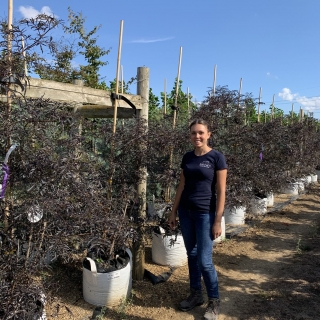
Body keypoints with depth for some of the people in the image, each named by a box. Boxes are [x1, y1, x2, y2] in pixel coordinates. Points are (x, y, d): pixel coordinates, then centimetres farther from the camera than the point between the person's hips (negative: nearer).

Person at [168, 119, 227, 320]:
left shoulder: (216, 157, -10)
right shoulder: (187, 157, 5)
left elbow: (221, 191, -10)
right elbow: (182, 186, 11)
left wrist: (218, 221, -12)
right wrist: (174, 211, 9)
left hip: (205, 214, -5)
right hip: (185, 211, 5)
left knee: (205, 260, -1)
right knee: (191, 255, 14)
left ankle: (214, 301, 20)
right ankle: (196, 295, 32)